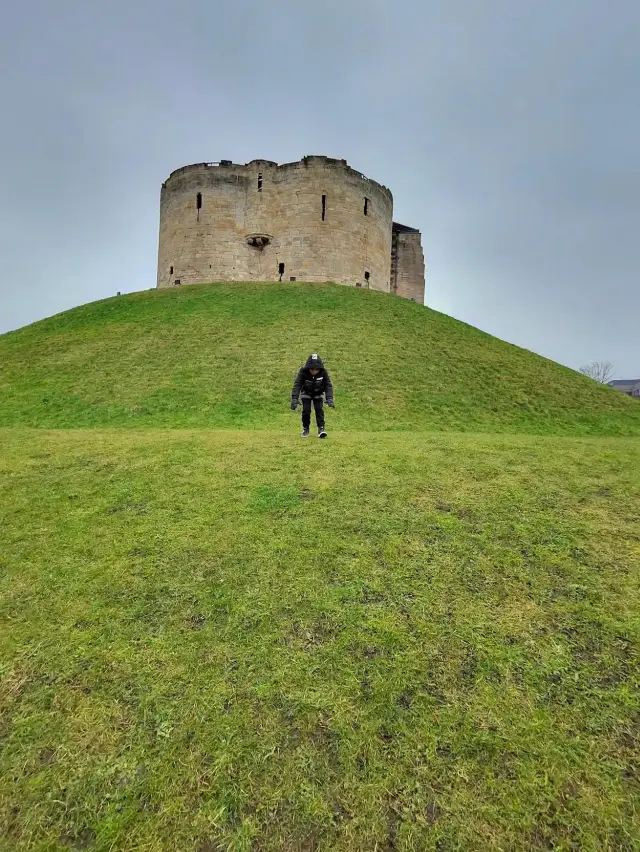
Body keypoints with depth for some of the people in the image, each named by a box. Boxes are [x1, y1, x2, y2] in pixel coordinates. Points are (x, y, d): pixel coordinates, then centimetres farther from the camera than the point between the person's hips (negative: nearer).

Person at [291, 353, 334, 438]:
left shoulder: (323, 372, -29)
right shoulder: (303, 372, -32)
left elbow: (328, 385, -27)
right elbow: (297, 385, -36)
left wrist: (329, 399, -40)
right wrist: (294, 399, -47)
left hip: (318, 394, 1)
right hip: (306, 394, -1)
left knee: (319, 409, -12)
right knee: (306, 410, -8)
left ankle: (321, 428, -6)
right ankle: (305, 428, 9)